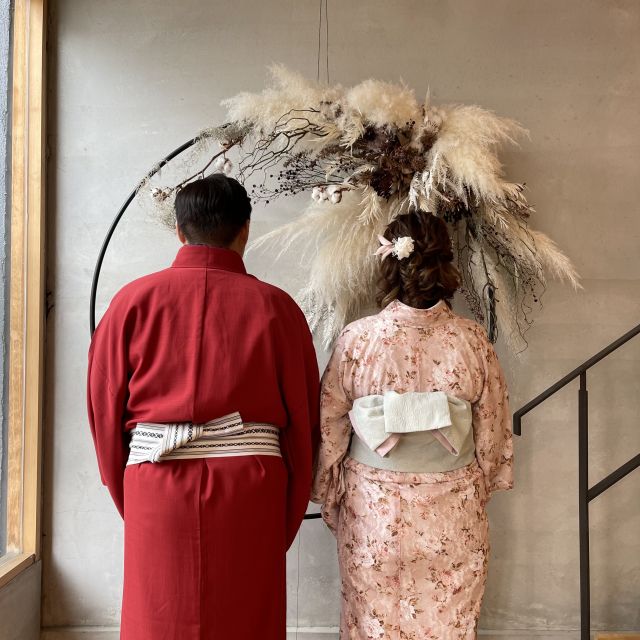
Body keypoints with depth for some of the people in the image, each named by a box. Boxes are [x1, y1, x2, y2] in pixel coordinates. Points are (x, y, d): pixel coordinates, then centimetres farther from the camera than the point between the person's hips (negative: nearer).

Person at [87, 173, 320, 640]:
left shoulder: (135, 300, 0)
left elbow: (105, 408, 4)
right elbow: (303, 416, 0)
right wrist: (286, 523, 11)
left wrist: (129, 502, 15)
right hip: (249, 486, 0)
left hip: (157, 486, 1)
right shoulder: (275, 306, -2)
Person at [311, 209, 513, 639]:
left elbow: (329, 428, -6)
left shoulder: (357, 338, -15)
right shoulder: (472, 340, -12)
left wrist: (330, 498, 9)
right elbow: (493, 428, -1)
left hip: (373, 511, -1)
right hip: (453, 514, 1)